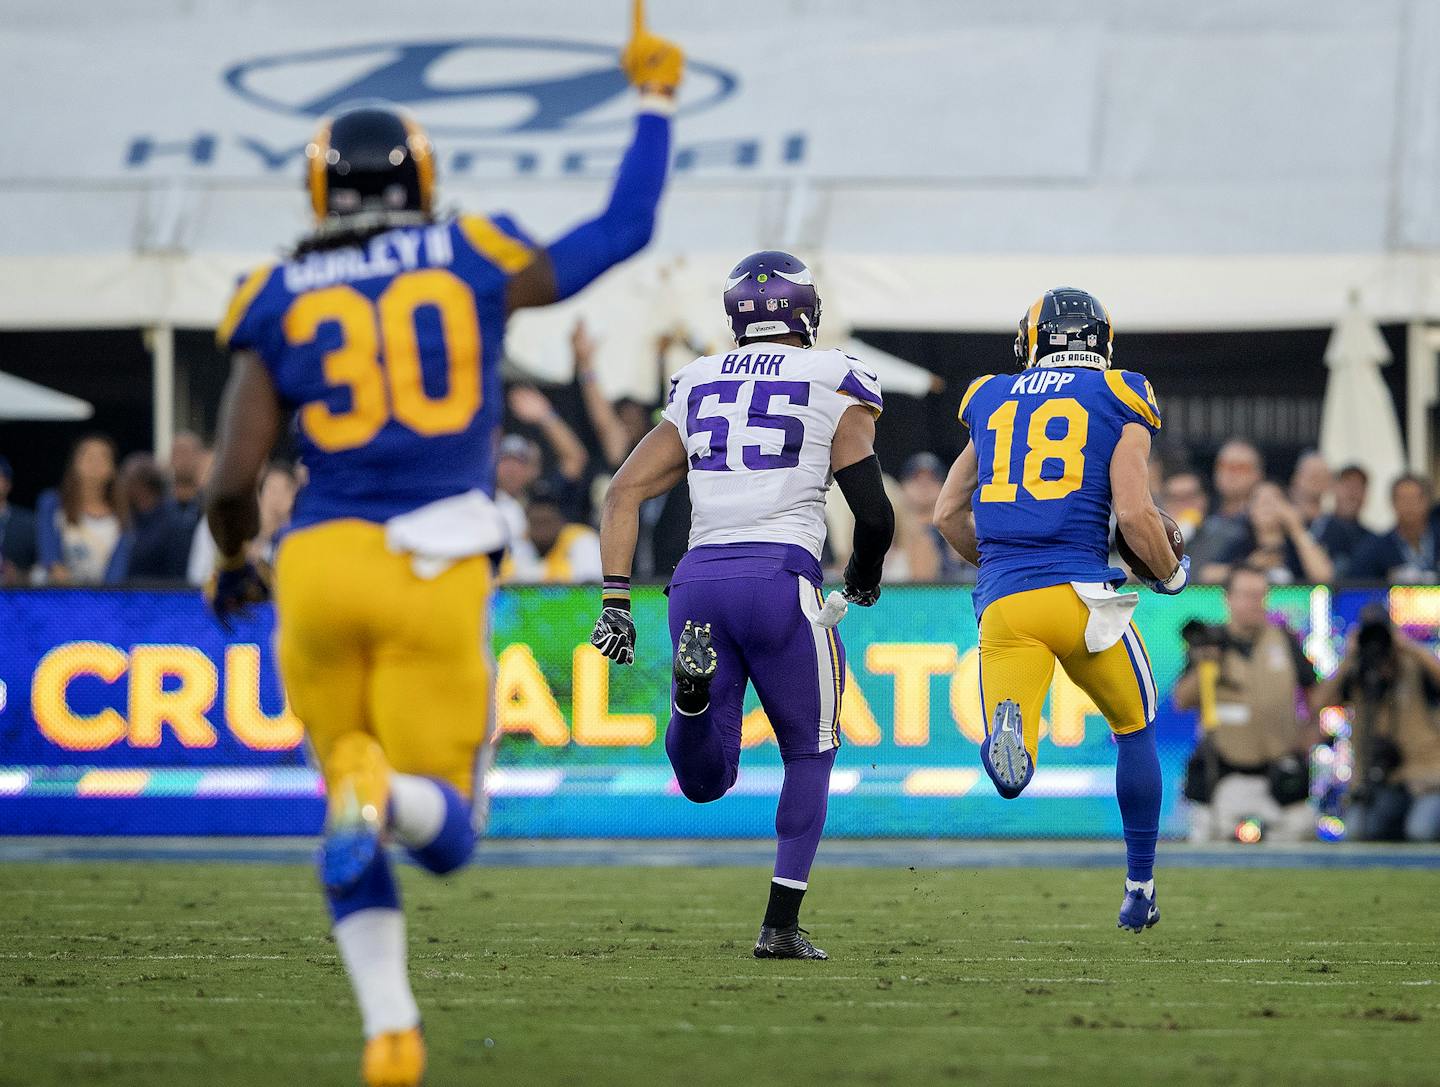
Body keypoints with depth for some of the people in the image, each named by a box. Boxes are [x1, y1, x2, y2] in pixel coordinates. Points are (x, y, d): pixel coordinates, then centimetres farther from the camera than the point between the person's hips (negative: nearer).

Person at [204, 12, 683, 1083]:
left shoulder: (278, 303, 7)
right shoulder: (473, 263, 7)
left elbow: (234, 481, 2)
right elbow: (622, 232, 20)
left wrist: (234, 564, 23)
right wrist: (655, 103, 33)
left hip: (320, 561, 1)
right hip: (435, 570, -1)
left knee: (352, 812, 19)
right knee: (443, 831, 4)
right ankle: (383, 791, -32)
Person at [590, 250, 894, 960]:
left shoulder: (697, 389, 20)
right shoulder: (835, 385, 7)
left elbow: (625, 491, 13)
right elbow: (874, 514, 0)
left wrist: (615, 602, 10)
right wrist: (864, 579, 21)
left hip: (698, 580, 3)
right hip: (780, 575, -3)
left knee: (706, 780, 9)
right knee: (810, 756, 16)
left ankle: (694, 684, -24)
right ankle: (781, 925, 6)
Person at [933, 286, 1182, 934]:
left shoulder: (992, 401, 18)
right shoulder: (1120, 401, 6)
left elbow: (948, 513, 21)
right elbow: (1134, 513, -5)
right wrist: (1171, 574, 13)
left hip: (1002, 605, 2)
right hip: (1080, 594, -2)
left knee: (1011, 776, -2)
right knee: (1134, 728, 25)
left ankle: (1006, 729, -38)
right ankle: (1140, 888, 28)